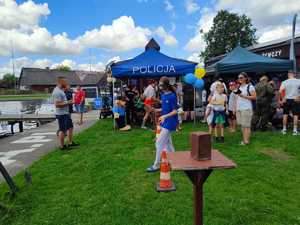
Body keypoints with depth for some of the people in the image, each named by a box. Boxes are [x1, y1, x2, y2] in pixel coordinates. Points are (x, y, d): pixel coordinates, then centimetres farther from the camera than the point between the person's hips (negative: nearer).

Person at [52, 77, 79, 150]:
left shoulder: (61, 90, 14)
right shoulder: (57, 92, -19)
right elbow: (57, 104, -26)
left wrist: (68, 102, 13)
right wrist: (67, 103, -21)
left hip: (66, 113, 11)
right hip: (61, 114, -11)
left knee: (70, 127, 17)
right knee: (62, 130, 0)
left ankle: (70, 142, 28)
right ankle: (62, 146, 12)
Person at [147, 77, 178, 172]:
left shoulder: (172, 96, -16)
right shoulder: (163, 95, 9)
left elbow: (175, 111, -17)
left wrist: (165, 116, -30)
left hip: (170, 122, -9)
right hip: (165, 122, 9)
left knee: (159, 143, -6)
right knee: (167, 143, 16)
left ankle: (156, 165, 7)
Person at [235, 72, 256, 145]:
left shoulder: (250, 86, -4)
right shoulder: (239, 87, 16)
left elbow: (254, 97, -11)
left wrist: (244, 96, -17)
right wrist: (235, 108, 14)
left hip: (247, 109, -7)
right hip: (239, 109, 7)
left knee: (247, 125, -4)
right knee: (242, 125, 9)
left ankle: (247, 141, 1)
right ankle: (244, 139, 17)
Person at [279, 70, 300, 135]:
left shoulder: (285, 82, -4)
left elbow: (280, 91, -16)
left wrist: (283, 99, -7)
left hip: (287, 100, 1)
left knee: (285, 115, 10)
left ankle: (284, 129, 15)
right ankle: (295, 130, 5)